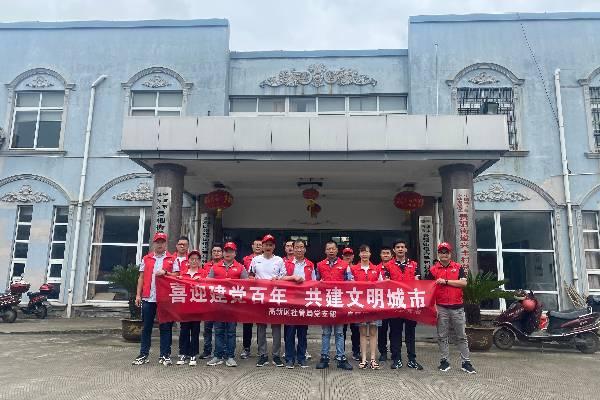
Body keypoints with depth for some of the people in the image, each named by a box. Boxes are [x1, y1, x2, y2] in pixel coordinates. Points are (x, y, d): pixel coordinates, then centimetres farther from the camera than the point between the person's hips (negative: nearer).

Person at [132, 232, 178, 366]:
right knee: (146, 327, 7)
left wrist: (165, 272, -15)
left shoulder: (172, 259, 6)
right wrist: (138, 295, 4)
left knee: (165, 327, 2)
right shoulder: (146, 259, 12)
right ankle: (144, 355, 16)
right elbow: (141, 278, 11)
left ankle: (165, 355, 10)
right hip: (148, 297, 2)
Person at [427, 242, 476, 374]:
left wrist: (446, 281, -13)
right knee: (442, 337, 7)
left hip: (457, 307, 0)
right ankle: (444, 361, 17)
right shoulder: (433, 269, 5)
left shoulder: (458, 267, 5)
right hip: (441, 307, 0)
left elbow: (463, 283, -8)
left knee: (462, 336, 7)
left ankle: (466, 362, 15)